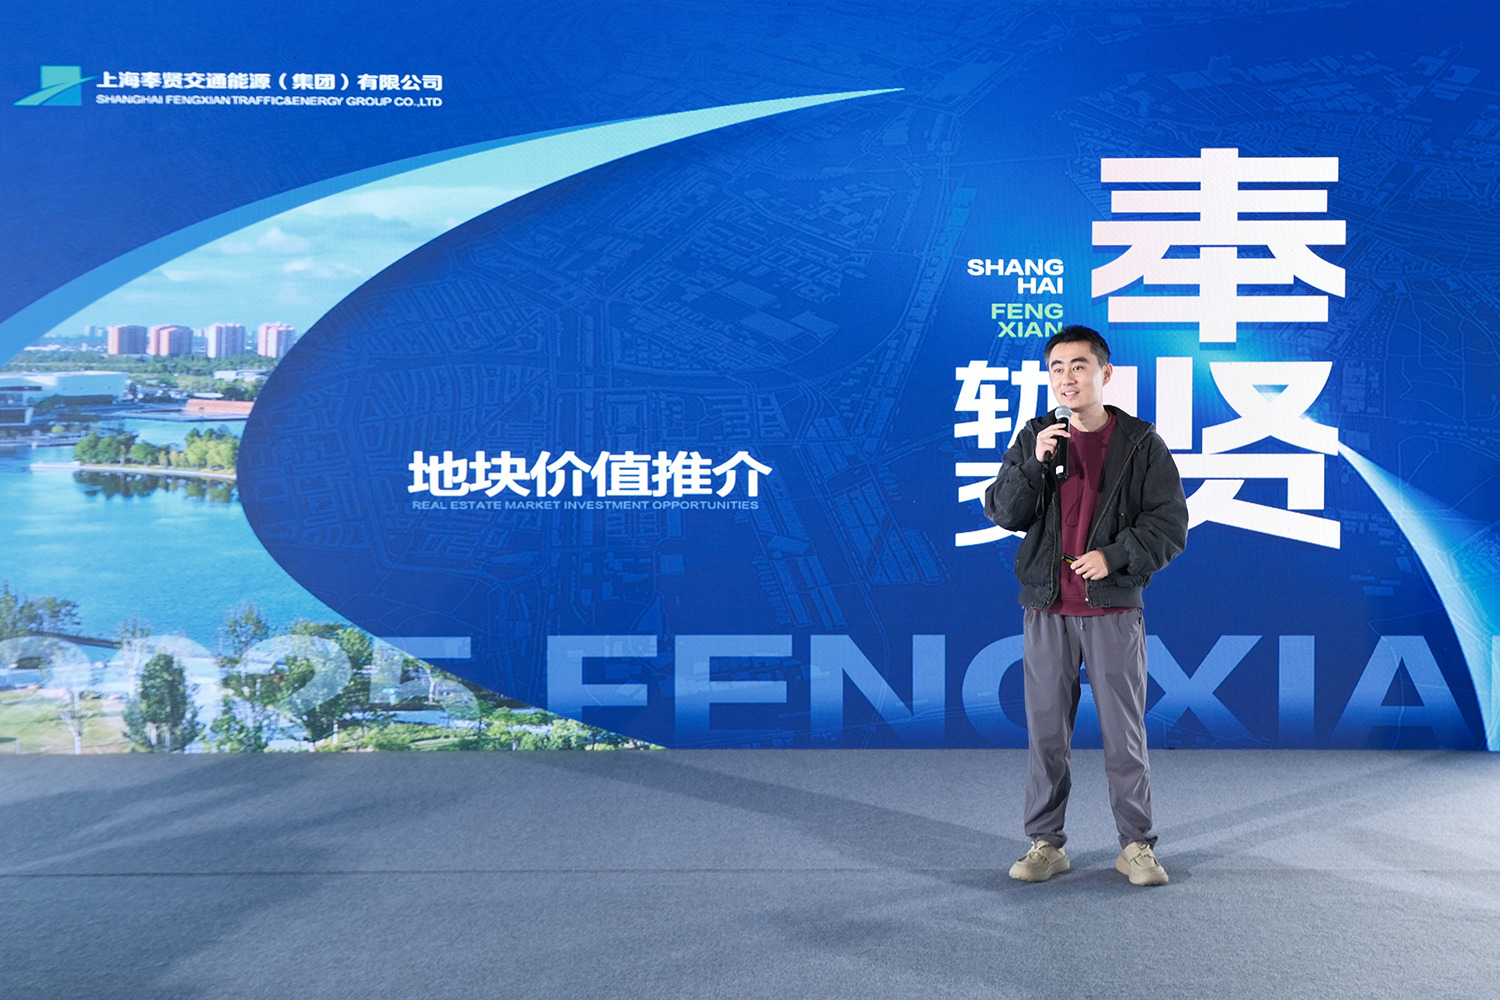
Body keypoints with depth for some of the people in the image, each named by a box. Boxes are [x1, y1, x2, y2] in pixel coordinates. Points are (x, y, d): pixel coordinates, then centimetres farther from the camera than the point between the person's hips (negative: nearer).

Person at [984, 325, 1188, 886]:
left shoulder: (1141, 444, 1)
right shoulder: (1035, 438, 8)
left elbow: (1170, 525, -2)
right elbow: (1002, 513, 0)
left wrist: (1114, 556, -16)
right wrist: (1035, 463, -14)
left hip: (1114, 609, -2)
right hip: (1046, 610, 2)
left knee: (1125, 734, 3)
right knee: (1045, 732, 6)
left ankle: (1136, 845, 16)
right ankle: (1045, 844, 17)